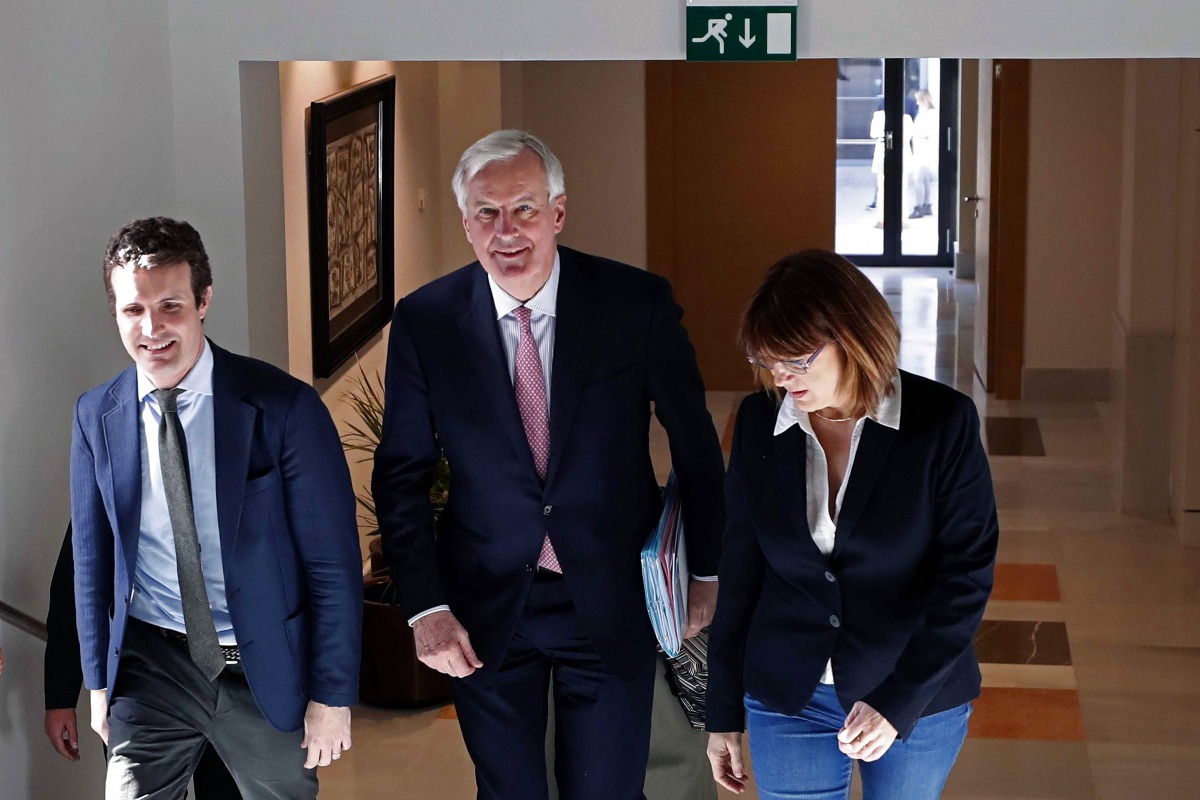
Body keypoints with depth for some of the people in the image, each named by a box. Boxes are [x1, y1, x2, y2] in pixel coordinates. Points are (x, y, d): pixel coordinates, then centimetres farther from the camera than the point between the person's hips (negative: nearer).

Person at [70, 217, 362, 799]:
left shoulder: (284, 406, -13)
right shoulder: (96, 416, -2)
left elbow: (333, 561, -9)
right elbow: (92, 555, 8)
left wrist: (332, 696, -9)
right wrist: (98, 681, 12)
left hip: (268, 669, -2)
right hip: (151, 664, 2)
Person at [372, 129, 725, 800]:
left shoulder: (639, 304, -11)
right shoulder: (424, 322, -7)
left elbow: (695, 444, 1)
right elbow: (402, 475, 0)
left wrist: (706, 570, 8)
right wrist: (426, 607, -8)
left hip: (612, 601, -1)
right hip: (486, 611, 1)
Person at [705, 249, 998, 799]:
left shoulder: (943, 422, -12)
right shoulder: (758, 422, -3)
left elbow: (967, 572, -12)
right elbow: (741, 567, 4)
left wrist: (898, 701, -20)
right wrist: (723, 713, 6)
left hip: (920, 701, -2)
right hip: (787, 701, 2)